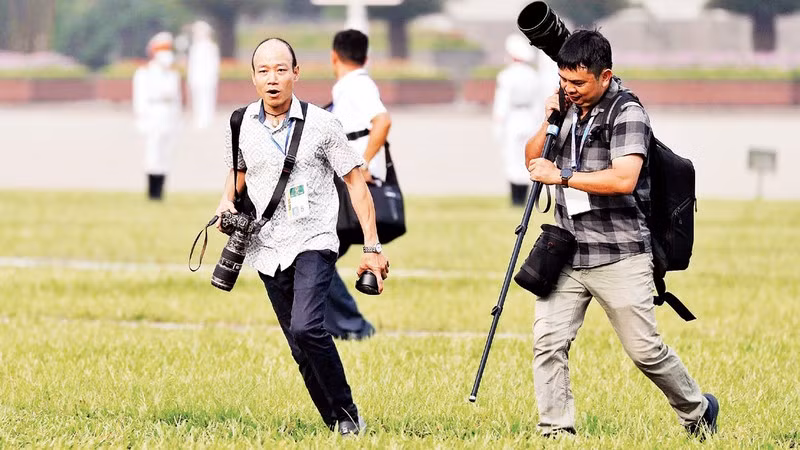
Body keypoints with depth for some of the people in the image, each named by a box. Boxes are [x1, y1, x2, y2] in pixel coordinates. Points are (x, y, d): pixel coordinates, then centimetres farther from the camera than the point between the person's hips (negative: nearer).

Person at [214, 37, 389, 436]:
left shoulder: (321, 125, -7)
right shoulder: (242, 126, 4)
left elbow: (355, 182, -1)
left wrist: (372, 247, -5)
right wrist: (227, 202, 2)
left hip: (313, 243, -4)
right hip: (268, 249, 4)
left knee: (306, 328, -24)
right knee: (301, 349, 6)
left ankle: (348, 415, -10)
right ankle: (336, 425, 15)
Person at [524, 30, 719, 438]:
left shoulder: (627, 114, -12)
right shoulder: (569, 108, 11)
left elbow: (623, 179, -25)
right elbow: (533, 161, 16)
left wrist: (561, 176, -20)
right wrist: (549, 123, -2)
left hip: (619, 257, -6)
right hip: (567, 254, 6)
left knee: (645, 350, 0)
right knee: (548, 342, -8)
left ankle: (698, 411, 23)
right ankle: (555, 431, -2)